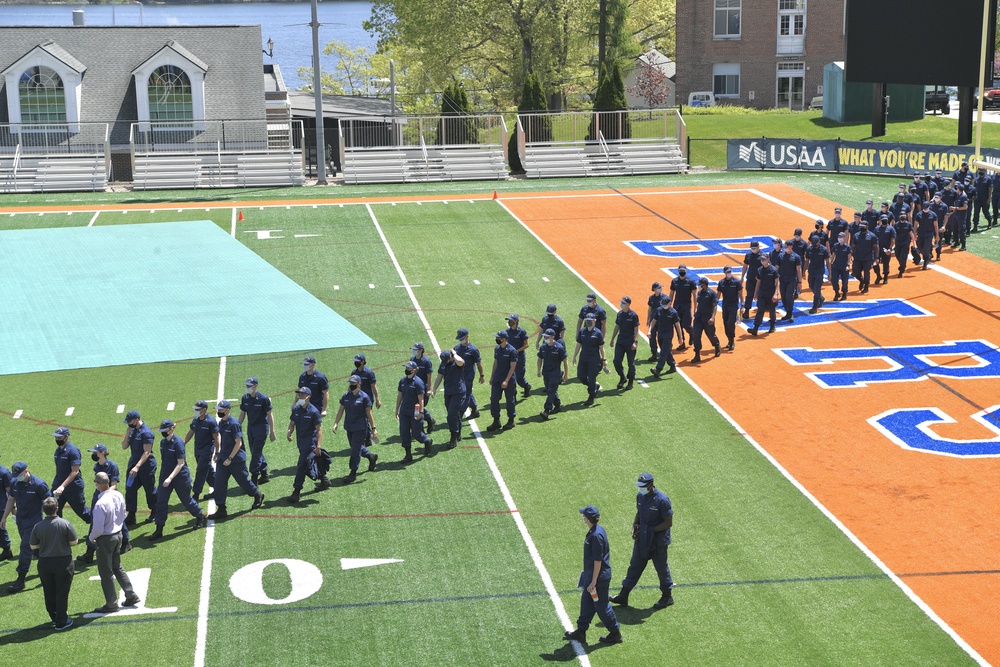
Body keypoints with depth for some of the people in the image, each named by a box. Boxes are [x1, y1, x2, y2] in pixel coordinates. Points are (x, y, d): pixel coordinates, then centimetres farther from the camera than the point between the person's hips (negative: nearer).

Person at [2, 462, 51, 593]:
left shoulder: (39, 485, -18)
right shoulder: (14, 483, 0)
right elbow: (11, 500, 14)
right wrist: (4, 517, 15)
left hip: (33, 522, -7)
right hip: (20, 520, 7)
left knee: (25, 548, -9)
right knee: (34, 547, 14)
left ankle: (20, 580, -7)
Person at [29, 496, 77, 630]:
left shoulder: (37, 526, -8)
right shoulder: (65, 524, -13)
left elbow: (33, 546, 0)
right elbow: (74, 541, -7)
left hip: (44, 563, 2)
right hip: (63, 562, -2)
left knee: (49, 592, 16)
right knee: (62, 592, 6)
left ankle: (54, 617, 29)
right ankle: (61, 621, 9)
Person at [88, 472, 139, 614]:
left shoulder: (100, 504, -28)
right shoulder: (118, 496, -5)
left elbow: (98, 529, -23)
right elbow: (123, 516, 8)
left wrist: (91, 538, -3)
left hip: (105, 539, -7)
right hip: (118, 535, 8)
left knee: (106, 573, 8)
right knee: (117, 567, 24)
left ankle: (111, 604, 17)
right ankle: (131, 596, 26)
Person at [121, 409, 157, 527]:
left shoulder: (146, 432, -19)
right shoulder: (132, 431, 7)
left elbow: (147, 452, -23)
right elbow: (124, 446, 7)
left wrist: (137, 467, -28)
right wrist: (128, 433, -8)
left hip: (146, 466, -8)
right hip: (134, 464, 8)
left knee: (150, 490, 7)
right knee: (130, 489, 2)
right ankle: (131, 516, 5)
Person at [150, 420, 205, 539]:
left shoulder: (178, 442, -19)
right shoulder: (163, 442, 3)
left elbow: (181, 463, -21)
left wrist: (170, 478, -27)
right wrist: (164, 477, 18)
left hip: (180, 477, -6)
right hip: (165, 477, 6)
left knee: (186, 500, 10)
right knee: (160, 502, 0)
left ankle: (200, 516, 37)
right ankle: (159, 530, 5)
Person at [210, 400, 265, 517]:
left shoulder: (233, 424, -20)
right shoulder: (221, 423, 7)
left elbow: (238, 443, -21)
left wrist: (230, 458, -21)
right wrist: (218, 452, 17)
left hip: (236, 459, -8)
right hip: (223, 459, 8)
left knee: (243, 480, 8)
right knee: (219, 483, 0)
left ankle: (258, 495, 34)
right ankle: (221, 509, 4)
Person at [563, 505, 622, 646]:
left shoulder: (596, 535, -25)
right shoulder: (597, 530, 4)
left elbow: (598, 561, -23)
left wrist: (593, 582, -19)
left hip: (599, 577, -10)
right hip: (590, 575, 10)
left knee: (602, 606, 4)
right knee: (586, 603, 17)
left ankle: (615, 633, 17)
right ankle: (580, 632, 28)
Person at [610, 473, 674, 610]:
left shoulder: (662, 500, -22)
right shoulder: (640, 496, -1)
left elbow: (669, 522, -18)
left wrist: (651, 530, -20)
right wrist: (634, 526, -3)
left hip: (657, 540, -7)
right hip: (641, 538, 7)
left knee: (661, 567, 9)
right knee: (635, 565, 13)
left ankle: (667, 597, 28)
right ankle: (623, 596, 21)